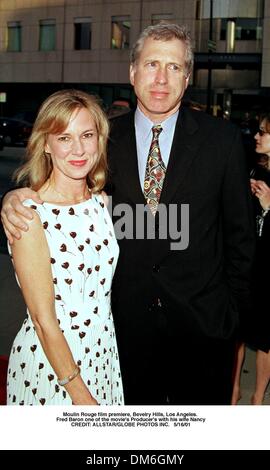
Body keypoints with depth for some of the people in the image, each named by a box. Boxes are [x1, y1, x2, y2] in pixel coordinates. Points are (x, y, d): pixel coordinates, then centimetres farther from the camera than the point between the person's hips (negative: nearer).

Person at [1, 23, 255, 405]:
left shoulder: (223, 139, -5)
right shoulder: (107, 138, -1)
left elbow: (239, 230, 0)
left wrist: (235, 301, 2)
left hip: (202, 320, -1)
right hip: (129, 321, 1)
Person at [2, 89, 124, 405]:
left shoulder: (102, 201, -2)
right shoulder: (28, 215, -20)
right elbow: (44, 321, -18)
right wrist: (80, 395, -15)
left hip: (104, 352, 6)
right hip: (48, 362, -5)